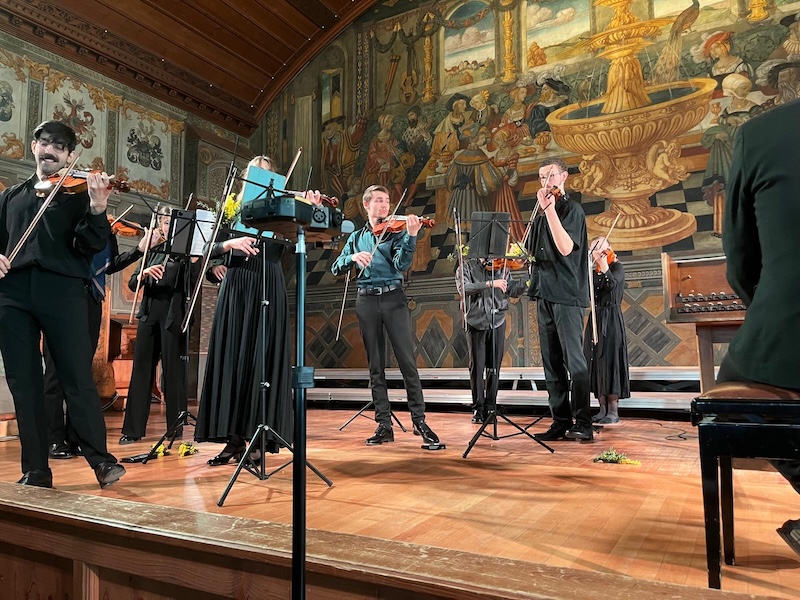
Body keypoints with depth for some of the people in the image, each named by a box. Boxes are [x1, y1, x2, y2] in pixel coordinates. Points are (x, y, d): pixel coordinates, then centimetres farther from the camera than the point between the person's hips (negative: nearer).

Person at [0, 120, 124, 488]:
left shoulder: (79, 193, 10)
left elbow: (90, 246, -4)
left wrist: (97, 209, -22)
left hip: (62, 291, -4)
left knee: (77, 377, -6)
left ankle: (101, 459, 4)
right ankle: (35, 469, 12)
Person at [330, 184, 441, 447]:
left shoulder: (396, 232, 7)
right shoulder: (356, 237, 15)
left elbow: (402, 263, -10)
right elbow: (336, 268, 8)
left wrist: (411, 236, -25)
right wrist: (353, 257, -12)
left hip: (393, 298, -2)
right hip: (367, 300, 3)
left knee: (407, 361, -8)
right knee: (375, 366, 5)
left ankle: (419, 421, 0)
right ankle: (384, 425, 11)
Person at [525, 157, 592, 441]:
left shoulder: (572, 209, -3)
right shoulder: (541, 213, 19)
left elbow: (565, 248, -20)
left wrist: (549, 209, -23)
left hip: (566, 293, -8)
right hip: (544, 293, 8)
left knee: (574, 360, -8)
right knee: (552, 362, 8)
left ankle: (583, 423, -2)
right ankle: (560, 421, 15)